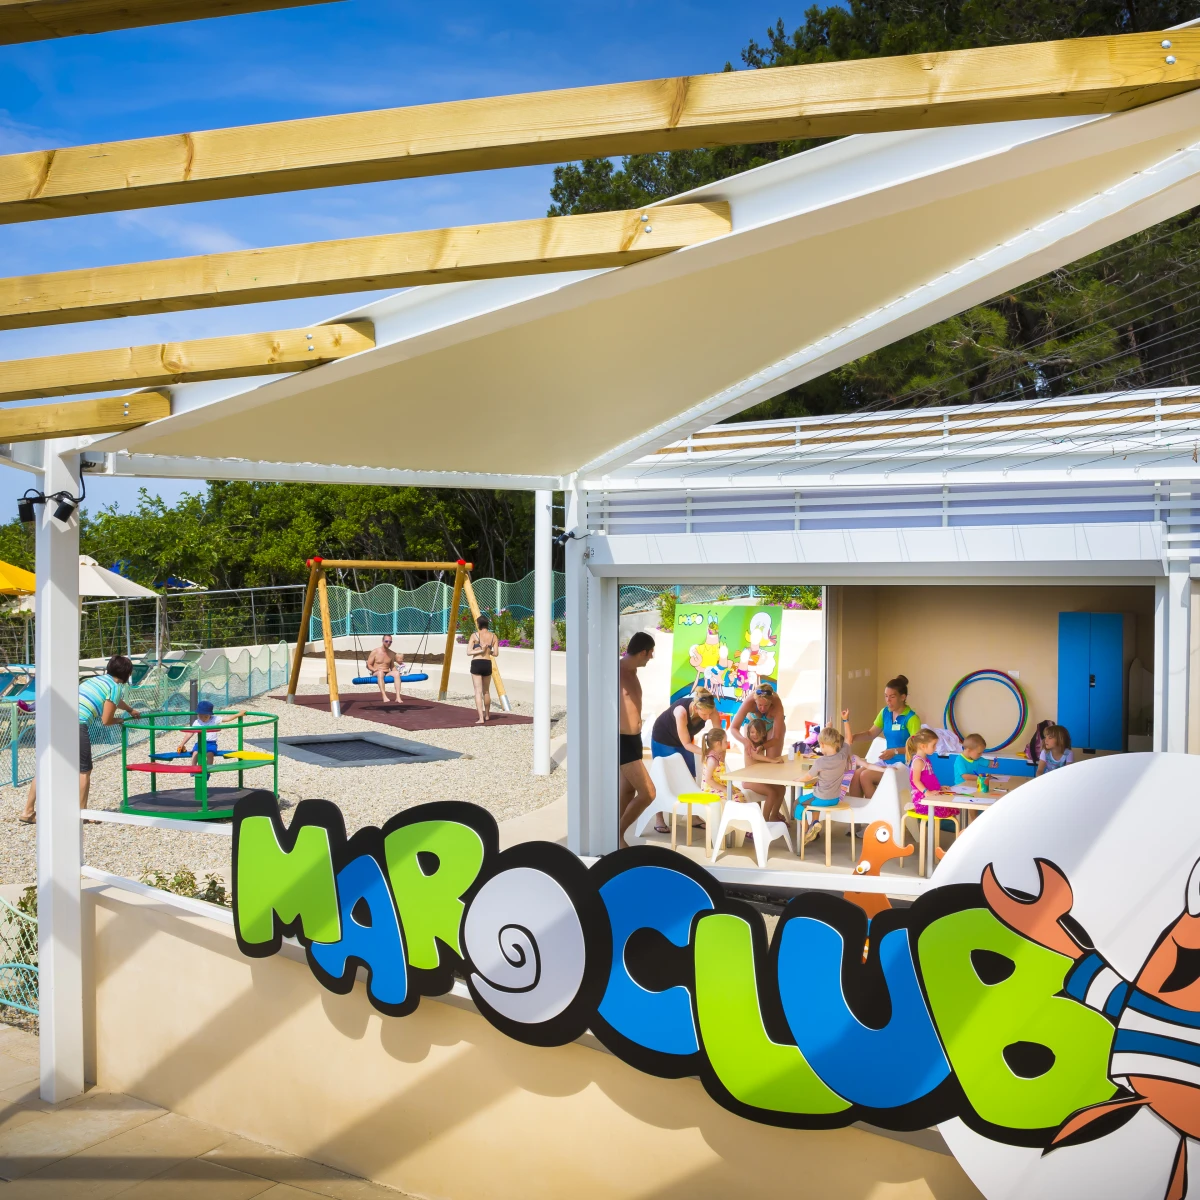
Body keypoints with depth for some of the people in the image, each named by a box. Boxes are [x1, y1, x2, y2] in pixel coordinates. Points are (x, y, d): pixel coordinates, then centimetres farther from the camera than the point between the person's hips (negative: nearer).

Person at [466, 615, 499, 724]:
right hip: (487, 664, 4)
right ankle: (487, 715, 35)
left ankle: (481, 718, -14)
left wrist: (481, 651, -5)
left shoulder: (475, 635, -4)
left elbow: (468, 652, -9)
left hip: (476, 664, -4)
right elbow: (496, 654, 1)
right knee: (486, 691, 20)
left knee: (478, 691, -4)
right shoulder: (493, 636, 5)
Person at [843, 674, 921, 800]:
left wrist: (895, 751, -27)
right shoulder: (885, 712, 7)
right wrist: (853, 736, -4)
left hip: (903, 764, -7)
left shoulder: (911, 718, -15)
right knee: (857, 774, -16)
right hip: (886, 762, 7)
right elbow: (871, 733, 14)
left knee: (865, 776, -22)